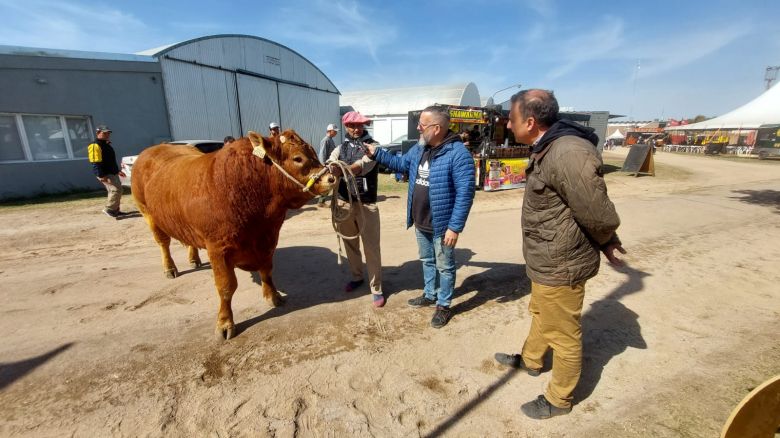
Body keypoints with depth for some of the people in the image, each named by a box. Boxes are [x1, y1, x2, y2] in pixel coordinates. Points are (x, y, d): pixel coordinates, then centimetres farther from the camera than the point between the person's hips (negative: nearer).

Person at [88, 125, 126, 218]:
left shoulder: (107, 145, 19)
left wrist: (118, 171, 28)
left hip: (113, 173, 10)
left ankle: (115, 210, 21)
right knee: (116, 189, -18)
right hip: (105, 175, -10)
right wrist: (102, 176, -27)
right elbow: (96, 163, -21)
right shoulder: (95, 146, -13)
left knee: (114, 191, 13)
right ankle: (109, 209, -10)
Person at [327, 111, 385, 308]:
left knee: (371, 247, 0)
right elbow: (329, 163, -7)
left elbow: (364, 165, -21)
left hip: (366, 203, -4)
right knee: (350, 243, 17)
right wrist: (331, 169, -32)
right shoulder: (341, 147, 11)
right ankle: (357, 276, 37)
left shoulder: (372, 145, -1)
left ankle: (376, 289, 12)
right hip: (344, 201, 4)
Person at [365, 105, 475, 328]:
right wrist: (377, 153, 13)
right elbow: (401, 163, 22)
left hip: (441, 225, -8)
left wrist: (455, 227, -24)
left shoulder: (457, 153, -21)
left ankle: (444, 305, 29)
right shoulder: (419, 148, 4)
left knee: (444, 266, 11)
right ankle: (430, 295, 44)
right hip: (420, 223, 8)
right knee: (427, 261, 23)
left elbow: (465, 193, -23)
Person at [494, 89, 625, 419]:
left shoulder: (568, 154, -28)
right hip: (546, 260, 10)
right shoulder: (547, 149, 6)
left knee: (563, 335, 11)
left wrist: (606, 244, -3)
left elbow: (599, 216, -24)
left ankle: (559, 399, 34)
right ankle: (530, 360, 54)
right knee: (540, 313, 29)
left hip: (559, 265, -10)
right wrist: (606, 243, 9)